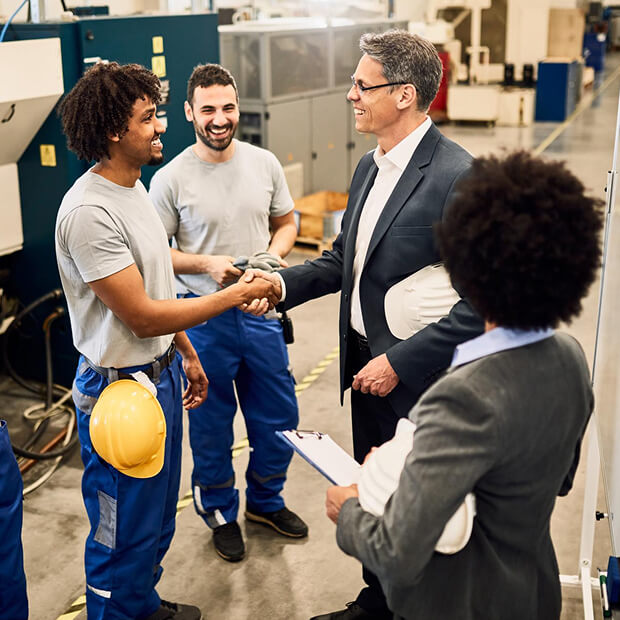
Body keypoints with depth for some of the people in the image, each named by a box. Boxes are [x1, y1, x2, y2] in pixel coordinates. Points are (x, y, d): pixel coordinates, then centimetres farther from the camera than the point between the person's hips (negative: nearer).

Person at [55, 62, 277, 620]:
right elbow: (142, 317, -24)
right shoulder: (89, 212, -25)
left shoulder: (134, 187, 7)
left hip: (161, 374, 10)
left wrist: (186, 356, 19)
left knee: (158, 517, 25)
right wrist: (235, 295, -18)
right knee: (124, 534, 8)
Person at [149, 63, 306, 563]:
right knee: (211, 423, 12)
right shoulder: (171, 179, -10)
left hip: (261, 311, 4)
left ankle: (265, 499, 40)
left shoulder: (264, 163, 0)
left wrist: (273, 254, -8)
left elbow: (286, 222, 12)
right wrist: (206, 265, -20)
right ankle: (220, 511, 35)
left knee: (279, 417, 15)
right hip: (203, 317, -3)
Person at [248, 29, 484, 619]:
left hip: (415, 374, -8)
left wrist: (400, 361, -22)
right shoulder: (369, 166, 6)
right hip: (365, 360, 8)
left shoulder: (457, 177, -22)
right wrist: (283, 282, 0)